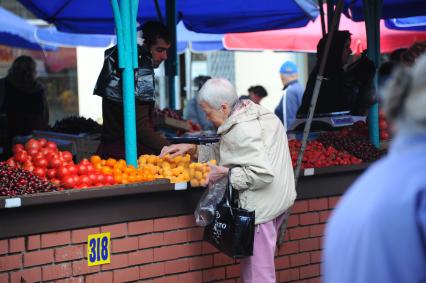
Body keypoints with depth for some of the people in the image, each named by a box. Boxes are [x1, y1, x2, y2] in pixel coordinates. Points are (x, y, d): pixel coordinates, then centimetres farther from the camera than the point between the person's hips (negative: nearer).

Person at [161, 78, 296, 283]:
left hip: (260, 207, -10)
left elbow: (263, 174, -27)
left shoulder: (241, 130, -21)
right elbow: (223, 151, 19)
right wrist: (192, 150, 10)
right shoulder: (254, 111, 9)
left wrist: (225, 173, -19)